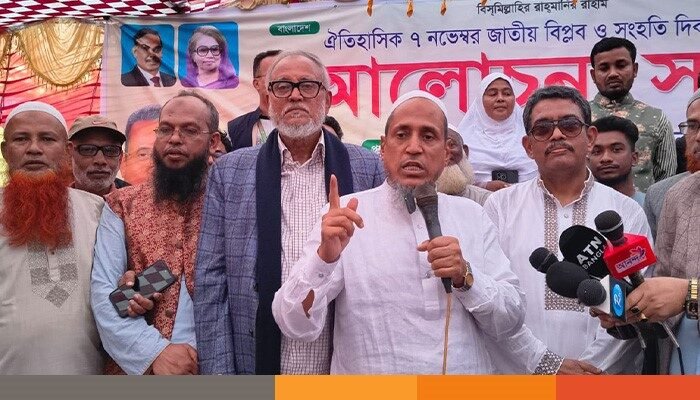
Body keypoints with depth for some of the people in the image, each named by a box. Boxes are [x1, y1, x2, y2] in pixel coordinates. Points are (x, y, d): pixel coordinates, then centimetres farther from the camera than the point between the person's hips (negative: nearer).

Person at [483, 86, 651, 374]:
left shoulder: (628, 212, 0)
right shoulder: (500, 206, -2)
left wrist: (590, 368, -16)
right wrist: (547, 364, -15)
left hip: (605, 380, 1)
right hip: (515, 374, -1)